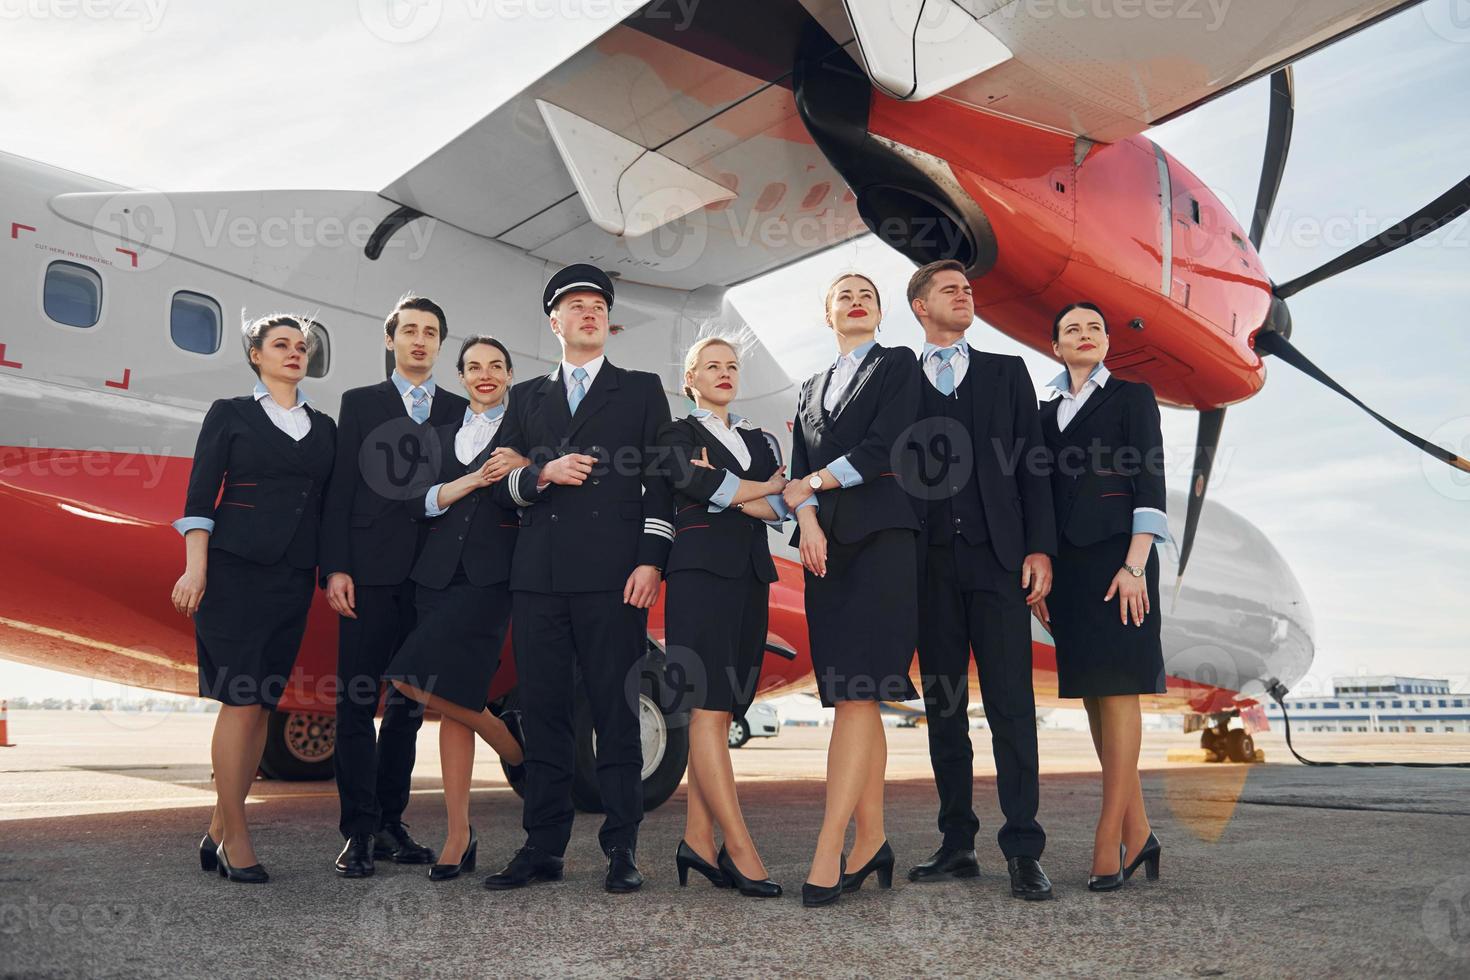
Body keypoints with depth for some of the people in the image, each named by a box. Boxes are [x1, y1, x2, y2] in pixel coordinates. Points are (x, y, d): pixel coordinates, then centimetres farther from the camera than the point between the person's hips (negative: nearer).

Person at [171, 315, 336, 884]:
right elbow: (201, 496, -1)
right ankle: (235, 837, 0)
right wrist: (196, 568, -10)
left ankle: (219, 831, 12)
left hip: (293, 576, 4)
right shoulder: (230, 414, 5)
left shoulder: (324, 427, 16)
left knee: (263, 701, 3)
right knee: (241, 700, -8)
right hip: (236, 568, -4)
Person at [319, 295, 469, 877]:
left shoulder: (459, 412, 14)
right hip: (370, 574, -2)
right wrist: (335, 568, -7)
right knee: (357, 702, -2)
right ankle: (358, 834, 4)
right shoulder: (360, 403, 10)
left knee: (408, 703, 8)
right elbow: (340, 491, 3)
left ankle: (390, 824, 18)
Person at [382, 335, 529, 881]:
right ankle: (459, 835, 9)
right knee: (450, 704, 3)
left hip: (492, 573, -4)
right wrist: (472, 481, -8)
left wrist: (524, 467, -17)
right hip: (439, 570, 5)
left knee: (417, 678, -19)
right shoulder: (443, 435, 21)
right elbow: (420, 502, 7)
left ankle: (507, 733, 6)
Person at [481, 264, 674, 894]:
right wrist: (542, 474, -5)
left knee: (616, 712, -2)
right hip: (539, 576, 3)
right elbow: (500, 485, 16)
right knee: (543, 712, 5)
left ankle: (621, 849, 5)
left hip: (613, 575, -3)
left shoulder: (642, 390, 13)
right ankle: (544, 848, 14)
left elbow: (660, 481, 4)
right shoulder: (526, 398, 21)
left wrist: (651, 561, -7)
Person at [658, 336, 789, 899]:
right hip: (700, 571, -5)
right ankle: (738, 846, -13)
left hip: (750, 578, 5)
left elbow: (782, 508, 7)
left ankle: (698, 840, 4)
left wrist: (723, 488, -7)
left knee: (720, 710, 1)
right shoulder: (676, 433, 11)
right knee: (708, 707, -13)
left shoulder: (762, 441, 23)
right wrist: (761, 488, 1)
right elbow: (690, 481, -11)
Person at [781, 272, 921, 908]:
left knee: (858, 694, -14)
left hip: (882, 536, -5)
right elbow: (801, 470, 13)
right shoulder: (811, 389, 25)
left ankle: (828, 853, -17)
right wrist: (808, 518, -6)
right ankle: (871, 841, 7)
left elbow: (884, 448, -4)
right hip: (826, 544, 5)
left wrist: (813, 484, 2)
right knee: (853, 699, 3)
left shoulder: (898, 365, 10)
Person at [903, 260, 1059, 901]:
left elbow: (1031, 464, 8)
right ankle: (958, 844, 14)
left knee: (1011, 706, -4)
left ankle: (1023, 849, 0)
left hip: (996, 558, -1)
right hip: (930, 565, 1)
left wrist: (1039, 548, -3)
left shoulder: (1007, 372, 14)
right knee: (943, 707, 5)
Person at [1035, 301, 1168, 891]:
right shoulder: (1048, 413, 18)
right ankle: (1137, 833, 13)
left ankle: (1108, 841, -6)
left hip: (1116, 554, -5)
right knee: (1092, 694, 4)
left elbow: (1150, 483, -5)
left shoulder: (1132, 396, 4)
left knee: (1117, 688, -8)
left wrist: (1135, 565, -15)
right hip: (1066, 561, 5)